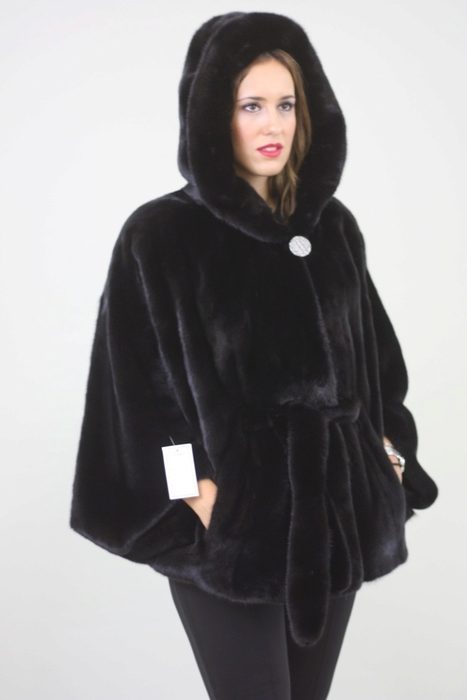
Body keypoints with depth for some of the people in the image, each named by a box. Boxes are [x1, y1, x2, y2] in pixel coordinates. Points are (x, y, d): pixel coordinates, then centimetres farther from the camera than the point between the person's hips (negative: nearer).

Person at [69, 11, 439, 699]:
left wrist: (387, 456, 6)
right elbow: (147, 395, -9)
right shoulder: (159, 236, -8)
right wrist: (200, 503, -14)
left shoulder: (334, 226, 6)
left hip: (338, 506, 5)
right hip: (231, 521, -5)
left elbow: (371, 355, 13)